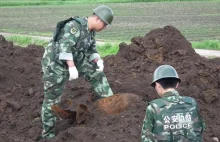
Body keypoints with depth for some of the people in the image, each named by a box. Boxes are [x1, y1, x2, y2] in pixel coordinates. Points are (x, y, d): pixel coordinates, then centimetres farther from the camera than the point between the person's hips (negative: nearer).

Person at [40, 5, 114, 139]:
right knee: (52, 99, 1)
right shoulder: (75, 26, -25)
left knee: (96, 73, 7)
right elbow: (64, 46, -33)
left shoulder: (91, 30, 3)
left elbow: (91, 49, 9)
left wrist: (98, 61, -10)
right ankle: (47, 133, 12)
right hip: (55, 63, -9)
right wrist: (72, 67, -35)